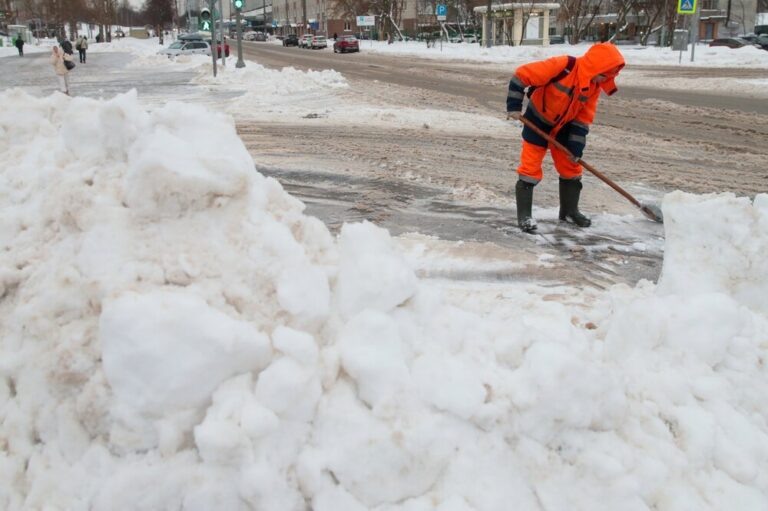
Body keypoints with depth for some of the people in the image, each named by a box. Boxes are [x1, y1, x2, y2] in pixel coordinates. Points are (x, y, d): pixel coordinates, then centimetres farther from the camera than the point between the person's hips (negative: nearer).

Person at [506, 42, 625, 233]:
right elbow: (522, 75, -28)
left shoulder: (595, 85, -10)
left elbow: (584, 117, -4)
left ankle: (569, 210, 25)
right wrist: (514, 106, -25)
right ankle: (524, 215, -1)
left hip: (563, 125, 6)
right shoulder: (561, 66, -30)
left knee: (571, 167, 10)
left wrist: (576, 146, -9)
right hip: (538, 120, -6)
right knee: (531, 167, -8)